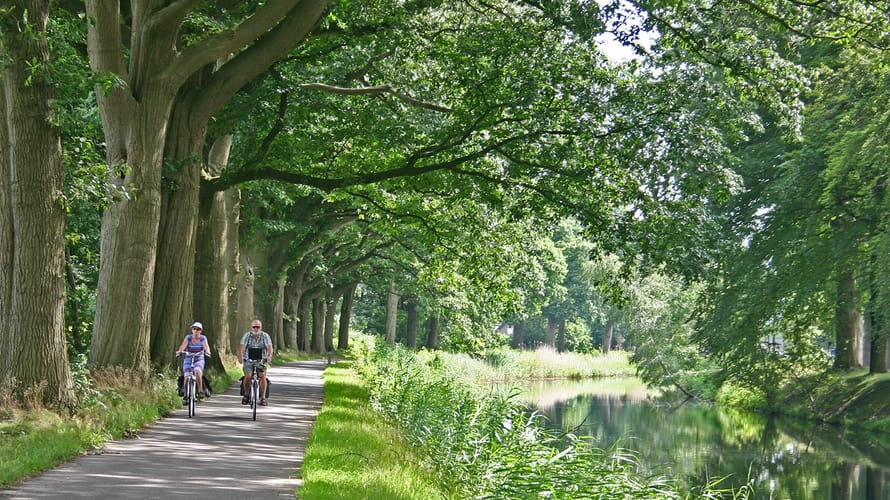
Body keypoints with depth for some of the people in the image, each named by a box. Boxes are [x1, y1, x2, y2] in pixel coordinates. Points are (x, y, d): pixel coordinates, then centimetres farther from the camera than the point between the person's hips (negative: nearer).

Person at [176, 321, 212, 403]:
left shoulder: (203, 338, -2)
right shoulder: (188, 337, -3)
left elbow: (206, 346, -19)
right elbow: (183, 345, -19)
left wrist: (207, 351, -41)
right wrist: (179, 351, -40)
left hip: (199, 359, -1)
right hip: (188, 359, 1)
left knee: (197, 371, -33)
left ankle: (200, 391, -21)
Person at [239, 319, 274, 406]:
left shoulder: (265, 336, -5)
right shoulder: (246, 335, -6)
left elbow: (270, 347, -17)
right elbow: (242, 347, -18)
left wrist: (269, 356, -37)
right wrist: (240, 357, -37)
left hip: (261, 360, 0)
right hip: (248, 360, 0)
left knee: (262, 375, -22)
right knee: (248, 376, -21)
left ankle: (263, 398, -12)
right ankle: (246, 395, 5)